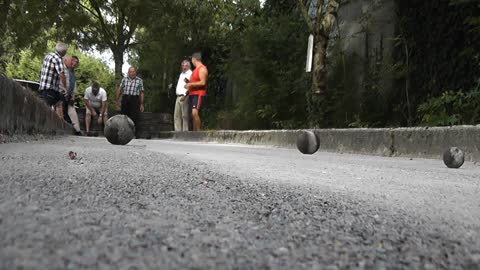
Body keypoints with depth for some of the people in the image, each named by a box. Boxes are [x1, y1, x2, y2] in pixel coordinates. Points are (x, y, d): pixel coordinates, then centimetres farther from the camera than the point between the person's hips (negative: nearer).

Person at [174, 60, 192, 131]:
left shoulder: (190, 74, -4)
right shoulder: (181, 74, 24)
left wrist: (184, 95, -21)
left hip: (184, 97, -9)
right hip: (178, 96, 9)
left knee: (185, 115, -9)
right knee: (176, 115, 5)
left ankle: (185, 131, -8)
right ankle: (178, 131, 7)